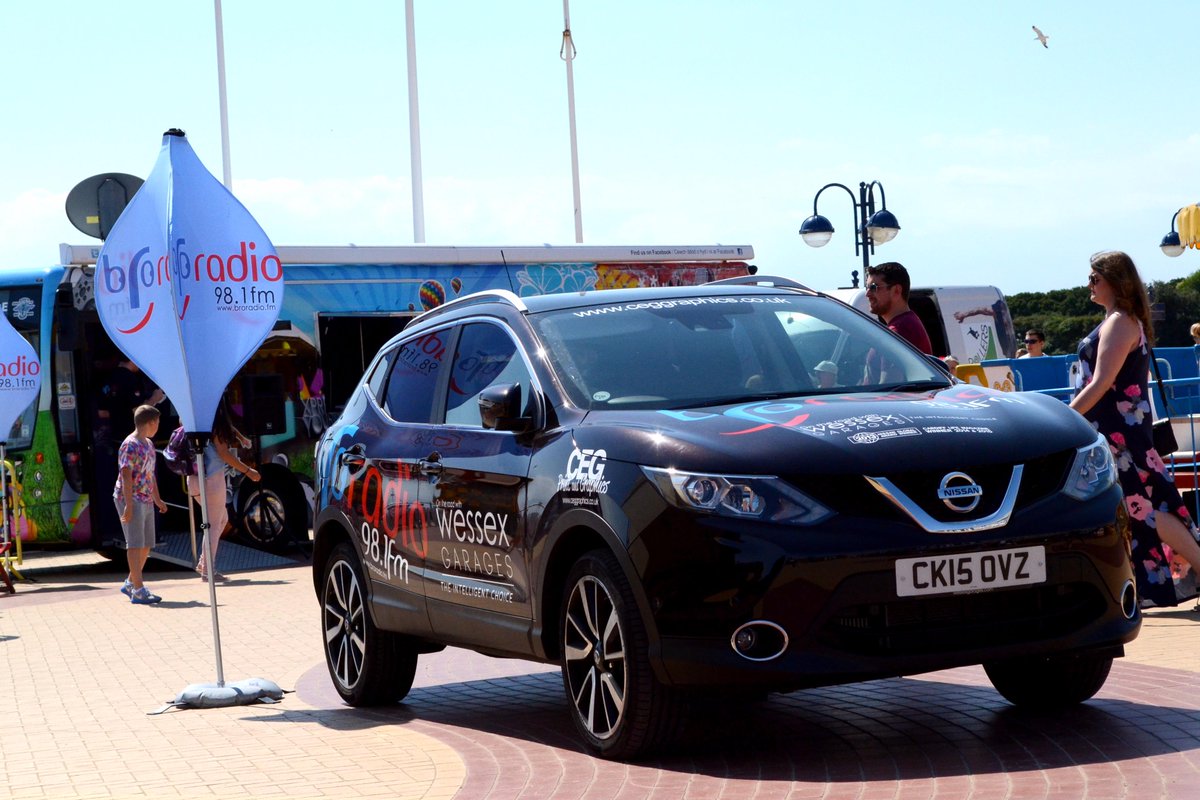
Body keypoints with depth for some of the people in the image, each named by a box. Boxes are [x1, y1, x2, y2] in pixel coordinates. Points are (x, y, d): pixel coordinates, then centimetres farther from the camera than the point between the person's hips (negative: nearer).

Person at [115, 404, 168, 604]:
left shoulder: (148, 444, 16)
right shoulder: (130, 445, -14)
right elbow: (126, 476, -19)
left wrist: (157, 499, 27)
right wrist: (129, 505, -24)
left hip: (146, 501, 9)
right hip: (131, 500, -9)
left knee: (146, 545, 12)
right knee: (135, 544, -9)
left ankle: (130, 584, 24)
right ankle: (138, 590, -9)